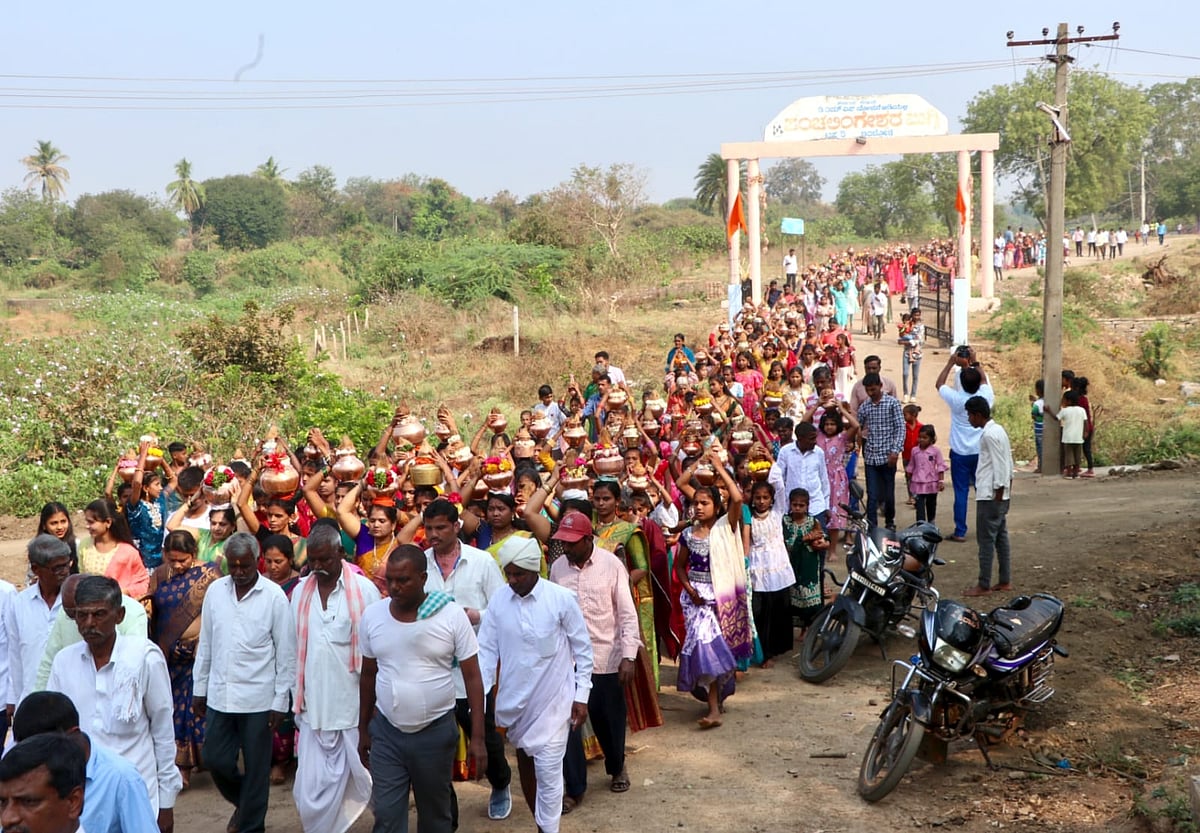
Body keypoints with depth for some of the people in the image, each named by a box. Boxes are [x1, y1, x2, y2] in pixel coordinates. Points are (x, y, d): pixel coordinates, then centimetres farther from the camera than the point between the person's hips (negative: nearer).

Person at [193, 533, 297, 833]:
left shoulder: (274, 596, -10)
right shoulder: (215, 590, 2)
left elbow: (286, 653, -7)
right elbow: (205, 644, 10)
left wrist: (280, 701, -7)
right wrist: (199, 689, 11)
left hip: (258, 699, -4)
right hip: (219, 696, 4)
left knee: (256, 768, 6)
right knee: (216, 760, 10)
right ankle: (243, 802, 38)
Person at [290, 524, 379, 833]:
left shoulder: (365, 590, -8)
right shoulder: (300, 592, 4)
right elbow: (295, 649, 9)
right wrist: (297, 697, 9)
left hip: (356, 705, -3)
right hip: (315, 707, 3)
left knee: (367, 781, 7)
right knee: (311, 790, 3)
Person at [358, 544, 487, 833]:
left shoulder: (452, 615, -12)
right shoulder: (372, 615, -3)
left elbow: (472, 677, -8)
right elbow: (368, 675, 9)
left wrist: (477, 737, -11)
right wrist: (363, 729, 13)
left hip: (436, 731, -2)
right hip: (386, 732, 2)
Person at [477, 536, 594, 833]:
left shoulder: (562, 599, -14)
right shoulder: (498, 601, -5)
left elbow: (583, 649, -6)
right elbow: (486, 650, 0)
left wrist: (582, 696, -5)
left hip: (553, 701, -4)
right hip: (514, 701, 4)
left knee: (548, 772, -5)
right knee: (525, 766, 17)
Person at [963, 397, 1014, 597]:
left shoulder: (989, 435, -17)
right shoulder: (999, 429, 12)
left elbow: (999, 466, -20)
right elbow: (1008, 464, 17)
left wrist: (998, 495, -17)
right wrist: (1007, 492, 20)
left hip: (990, 496, -10)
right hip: (1002, 495, 10)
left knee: (986, 540, -5)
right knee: (1001, 537, 13)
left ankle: (984, 585, -2)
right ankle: (1005, 582, 17)